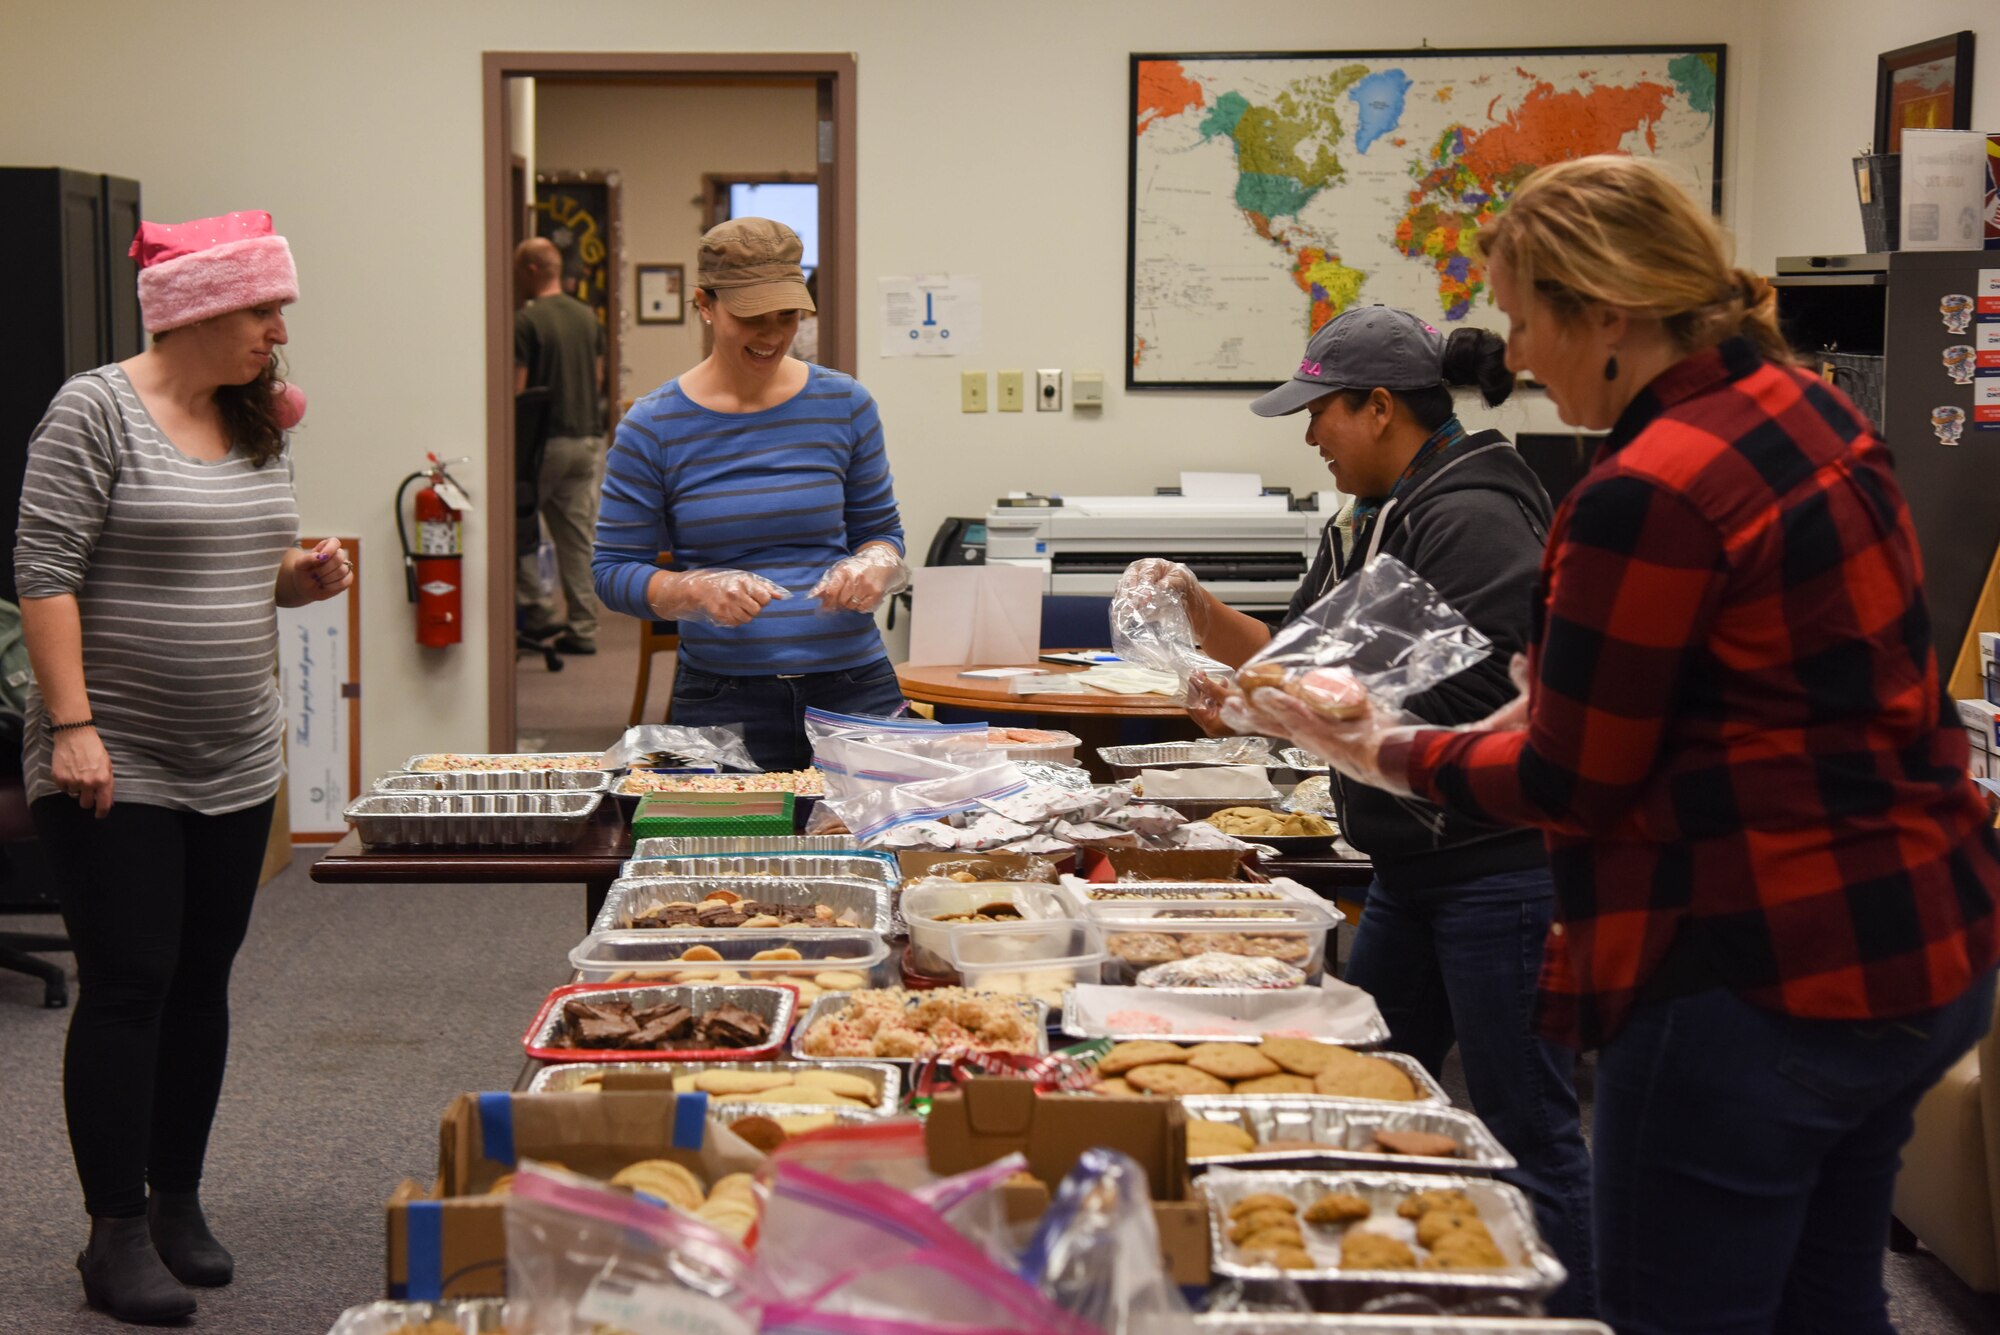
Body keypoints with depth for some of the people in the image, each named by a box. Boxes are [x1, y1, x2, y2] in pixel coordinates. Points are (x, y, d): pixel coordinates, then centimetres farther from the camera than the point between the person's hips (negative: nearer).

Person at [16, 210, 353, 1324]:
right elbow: (46, 573, -13)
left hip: (237, 765, 7)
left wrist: (300, 577, 0)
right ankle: (118, 1234, 6)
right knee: (128, 988, -3)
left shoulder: (258, 421, 11)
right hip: (116, 768, -6)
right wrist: (72, 724, -20)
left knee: (202, 984, 11)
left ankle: (180, 1202, 24)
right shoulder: (97, 410, -10)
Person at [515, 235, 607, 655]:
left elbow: (516, 389, -12)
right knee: (579, 537, 8)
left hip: (547, 440, -6)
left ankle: (537, 611, 5)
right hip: (589, 438, 6)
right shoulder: (589, 318, 10)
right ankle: (582, 628, 9)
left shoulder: (526, 320, -11)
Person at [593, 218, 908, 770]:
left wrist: (872, 569, -10)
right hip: (723, 698, -2)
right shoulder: (653, 428, -1)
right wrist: (697, 590, -18)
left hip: (853, 684, 2)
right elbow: (614, 571, 1)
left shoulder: (843, 405, 4)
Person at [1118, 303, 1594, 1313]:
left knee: (1526, 1130, -2)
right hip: (1414, 867, 10)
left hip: (1500, 864, -10)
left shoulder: (1473, 520, -17)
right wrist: (1200, 609, 3)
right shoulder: (1379, 519, 13)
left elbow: (1457, 713, -24)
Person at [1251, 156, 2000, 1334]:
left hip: (1762, 981, -10)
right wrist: (1557, 698, 12)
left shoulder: (1649, 492, -21)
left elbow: (1574, 785, -12)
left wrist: (1399, 757, 3)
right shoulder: (1810, 412, 7)